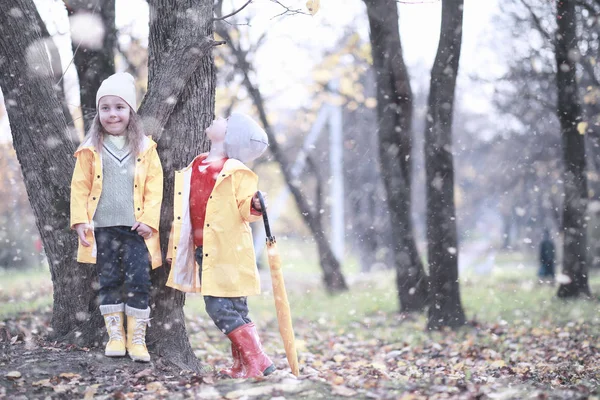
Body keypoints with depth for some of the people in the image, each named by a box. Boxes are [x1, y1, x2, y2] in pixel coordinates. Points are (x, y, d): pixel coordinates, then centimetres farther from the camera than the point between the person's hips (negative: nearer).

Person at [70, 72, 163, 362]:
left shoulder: (145, 149, 4)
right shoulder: (91, 150, 5)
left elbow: (154, 186, 1)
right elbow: (80, 187, 4)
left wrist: (149, 220, -8)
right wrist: (80, 221, -5)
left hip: (136, 229, -1)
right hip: (103, 229, 1)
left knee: (138, 282, -4)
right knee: (109, 282, 7)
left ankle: (137, 338, 3)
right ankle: (115, 336, 15)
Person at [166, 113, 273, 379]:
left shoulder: (236, 171, -6)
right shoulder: (194, 167, 14)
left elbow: (244, 205, -14)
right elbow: (184, 210, 19)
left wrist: (254, 205, -37)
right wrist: (173, 247, 20)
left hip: (227, 253, -7)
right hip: (203, 251, 7)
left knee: (221, 308, -12)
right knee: (222, 308, 10)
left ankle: (258, 361, -6)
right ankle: (241, 365, 18)